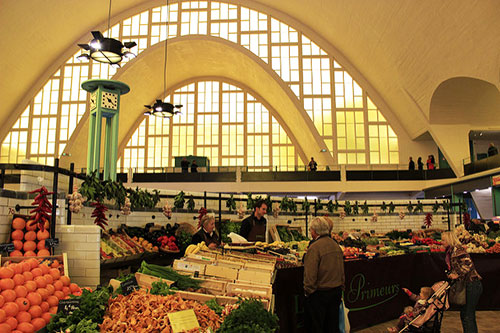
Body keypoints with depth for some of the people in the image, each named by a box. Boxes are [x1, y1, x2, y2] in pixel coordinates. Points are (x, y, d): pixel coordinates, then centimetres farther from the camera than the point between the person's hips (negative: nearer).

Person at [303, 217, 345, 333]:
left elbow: (310, 274, -19)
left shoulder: (314, 247, -19)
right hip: (336, 291, 7)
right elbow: (342, 270, 13)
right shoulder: (336, 245, 5)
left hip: (320, 293, -7)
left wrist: (308, 291, -8)